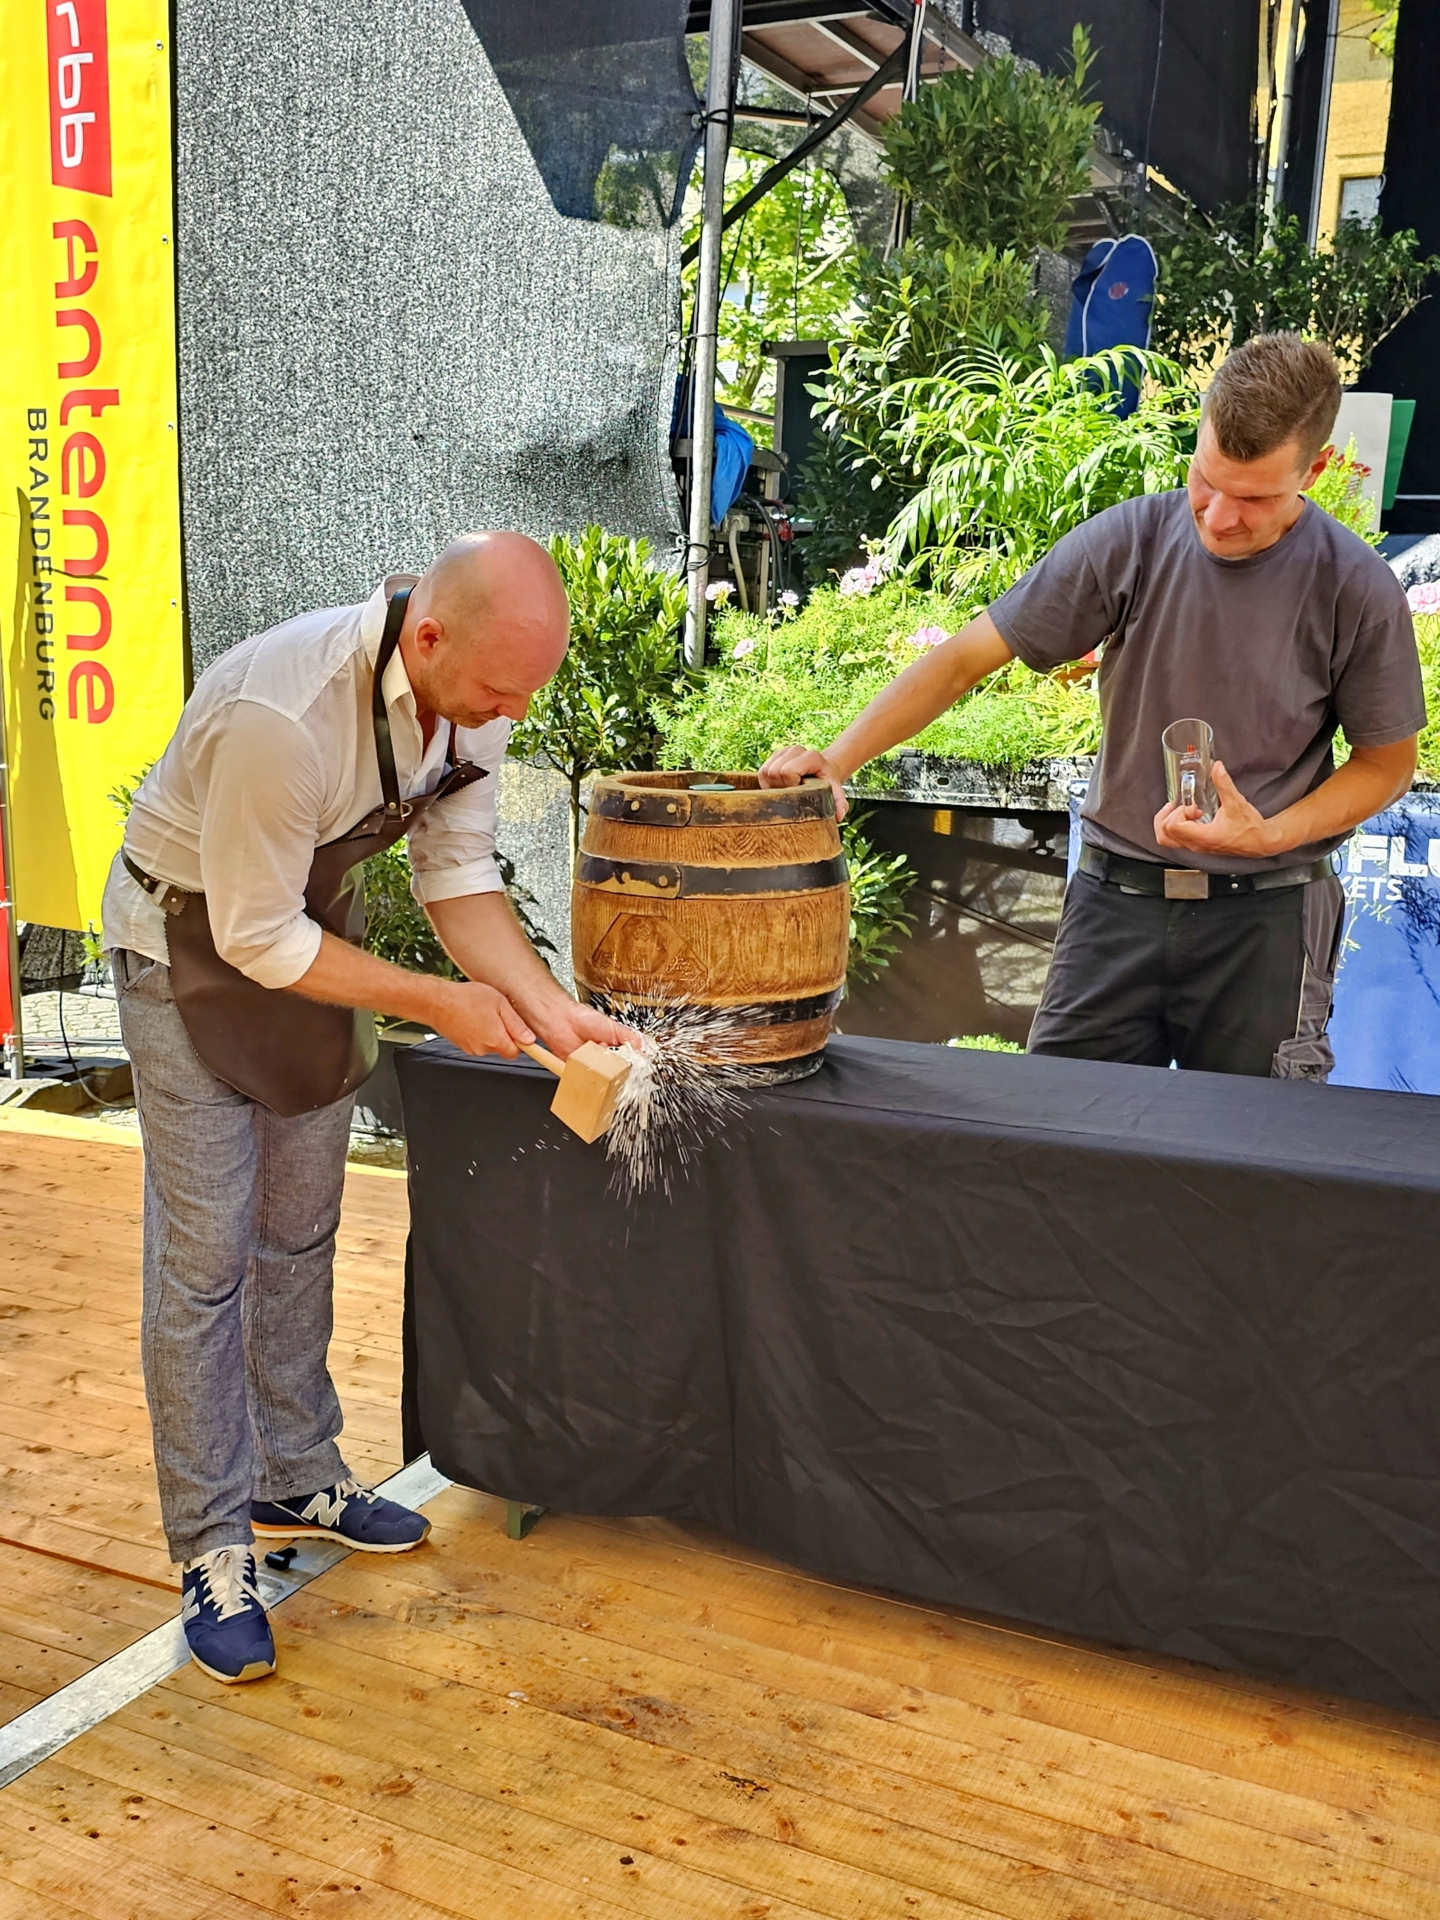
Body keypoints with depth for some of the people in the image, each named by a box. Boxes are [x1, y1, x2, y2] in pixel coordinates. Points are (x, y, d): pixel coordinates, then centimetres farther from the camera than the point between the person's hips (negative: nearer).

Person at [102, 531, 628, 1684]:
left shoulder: (475, 689, -16)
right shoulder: (280, 715, -38)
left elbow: (459, 871, -6)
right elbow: (257, 936, -28)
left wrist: (551, 1011, -18)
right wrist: (436, 1003, -24)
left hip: (314, 922, 7)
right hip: (194, 941, -7)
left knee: (302, 1232, 15)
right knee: (206, 1252, -4)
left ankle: (297, 1479, 31)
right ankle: (213, 1549, 10)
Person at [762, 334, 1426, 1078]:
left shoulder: (1356, 590, -7)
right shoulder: (1127, 543, -6)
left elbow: (1387, 762, 5)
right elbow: (965, 658, -5)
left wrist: (1272, 834, -13)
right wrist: (837, 758, -16)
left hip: (1265, 915, 0)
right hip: (1116, 900, 1)